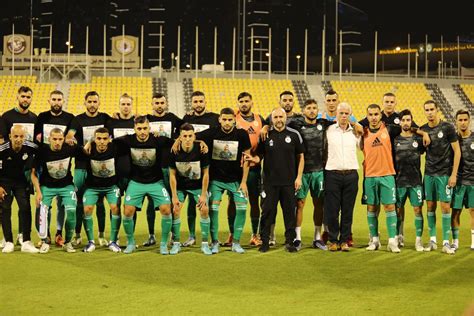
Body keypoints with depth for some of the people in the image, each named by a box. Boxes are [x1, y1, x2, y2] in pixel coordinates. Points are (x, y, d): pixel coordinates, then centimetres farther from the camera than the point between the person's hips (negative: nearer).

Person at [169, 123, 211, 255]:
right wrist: (174, 196, -11)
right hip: (180, 186, 1)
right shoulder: (174, 152, -20)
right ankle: (176, 243, 5)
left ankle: (205, 244, 1)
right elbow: (172, 175, -10)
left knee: (204, 210, -11)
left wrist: (203, 194, -12)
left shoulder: (201, 150, -23)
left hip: (198, 186, 0)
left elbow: (205, 173, -12)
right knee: (175, 210, -9)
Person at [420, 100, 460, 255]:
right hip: (429, 173, 4)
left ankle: (446, 242, 2)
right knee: (430, 206, 6)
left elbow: (457, 151, -5)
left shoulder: (447, 128, -5)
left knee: (445, 207, -4)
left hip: (444, 174, -4)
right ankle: (432, 240, 14)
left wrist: (454, 174, -9)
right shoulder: (422, 130, 6)